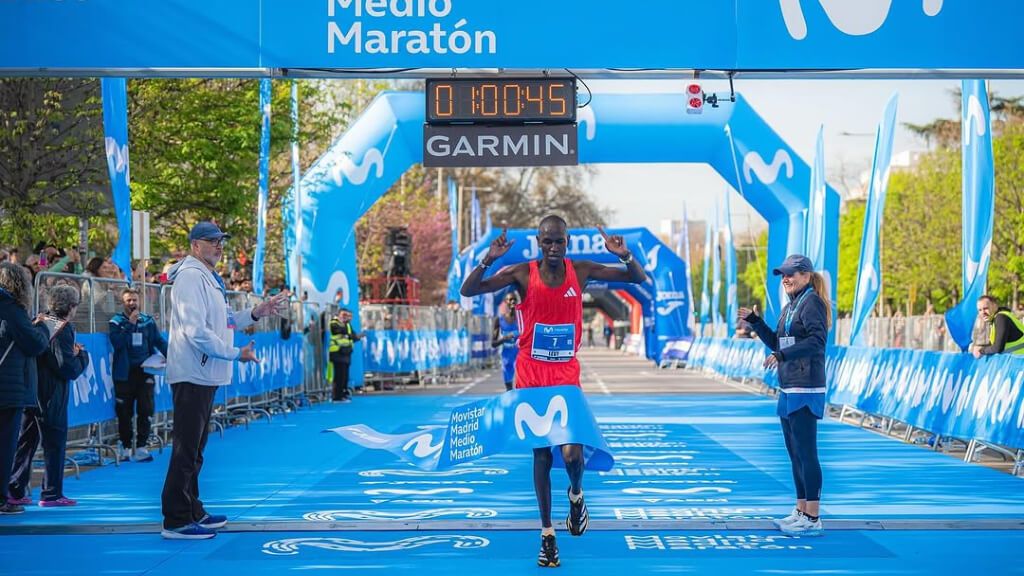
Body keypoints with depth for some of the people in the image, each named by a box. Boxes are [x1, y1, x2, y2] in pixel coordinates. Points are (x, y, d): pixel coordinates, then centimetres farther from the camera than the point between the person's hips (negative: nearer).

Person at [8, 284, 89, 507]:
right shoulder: (63, 330, -14)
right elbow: (68, 369, -17)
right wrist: (82, 355, 2)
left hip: (29, 392, 8)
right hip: (51, 395, -8)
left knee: (25, 441, 13)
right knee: (54, 443, 2)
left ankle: (15, 491, 14)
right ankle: (52, 493, 4)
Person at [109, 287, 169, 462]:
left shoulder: (148, 321, 8)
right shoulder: (116, 322, 1)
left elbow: (160, 341, 6)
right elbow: (117, 342, -15)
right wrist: (130, 324, -16)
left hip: (145, 371, 2)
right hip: (124, 373, -1)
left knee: (145, 410, -4)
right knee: (124, 412, 3)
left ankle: (141, 447, 0)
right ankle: (125, 447, 13)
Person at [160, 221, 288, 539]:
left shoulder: (210, 279, 18)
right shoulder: (191, 276, -14)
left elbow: (221, 323, 24)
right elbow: (196, 332, -22)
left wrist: (256, 313, 13)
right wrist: (235, 354, -18)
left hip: (205, 376, 11)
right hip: (192, 375, -11)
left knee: (195, 448, 17)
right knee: (186, 448, -8)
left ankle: (192, 512, 27)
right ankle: (176, 521, -5)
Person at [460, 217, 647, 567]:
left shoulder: (581, 271, -1)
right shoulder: (522, 274, -7)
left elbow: (638, 278, 3)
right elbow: (468, 291, -12)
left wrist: (625, 255, -18)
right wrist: (488, 260, -28)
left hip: (567, 377, 1)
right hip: (531, 376, 0)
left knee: (572, 453, -14)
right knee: (541, 456, 3)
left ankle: (576, 495, 21)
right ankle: (547, 534, 15)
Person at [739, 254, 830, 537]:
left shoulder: (812, 302, -10)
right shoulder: (790, 306, 19)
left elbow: (817, 340, -22)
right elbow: (776, 343, 25)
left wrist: (782, 356, -25)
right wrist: (753, 320, 15)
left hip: (805, 389, -10)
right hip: (789, 389, 10)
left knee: (806, 453, -9)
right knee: (794, 453, 14)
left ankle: (813, 519, -7)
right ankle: (801, 512, 22)